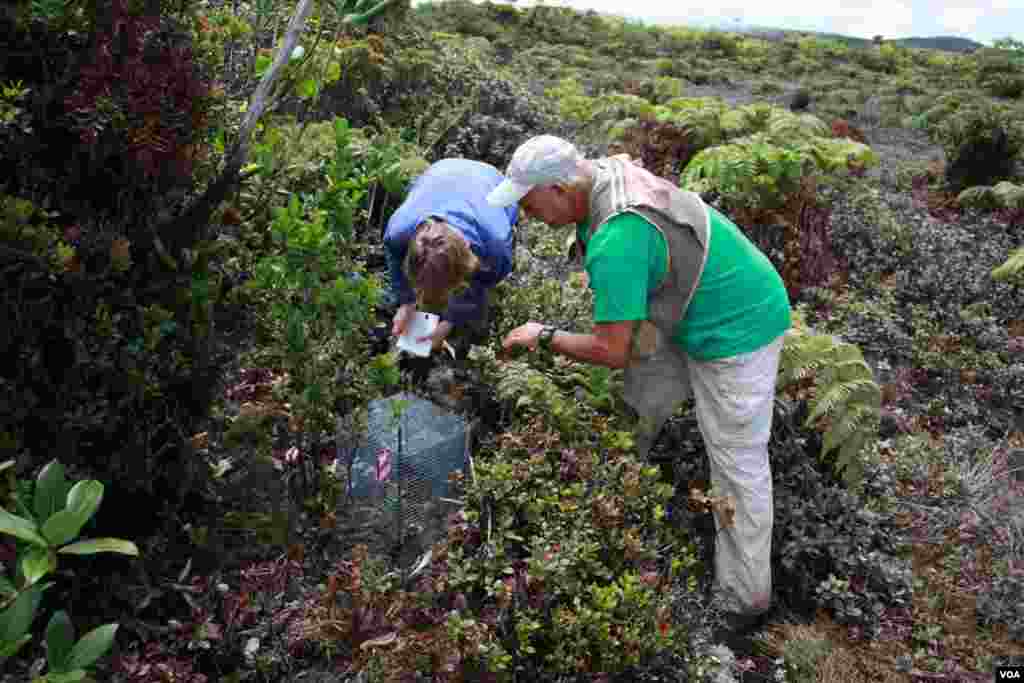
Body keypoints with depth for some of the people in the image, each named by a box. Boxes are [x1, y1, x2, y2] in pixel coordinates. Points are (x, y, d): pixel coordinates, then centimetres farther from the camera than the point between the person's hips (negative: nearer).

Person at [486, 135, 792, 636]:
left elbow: (612, 351, -26)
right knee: (636, 407, 16)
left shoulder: (616, 243, -33)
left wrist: (544, 337, -11)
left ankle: (745, 601, 17)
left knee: (738, 466, 2)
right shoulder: (604, 172, -4)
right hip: (698, 314, 9)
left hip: (736, 332, -9)